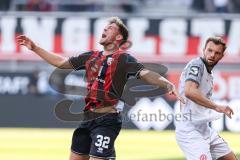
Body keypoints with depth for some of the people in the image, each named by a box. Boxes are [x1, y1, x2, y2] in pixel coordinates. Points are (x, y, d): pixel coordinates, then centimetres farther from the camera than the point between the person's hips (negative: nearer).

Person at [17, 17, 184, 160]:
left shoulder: (123, 59, -5)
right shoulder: (91, 57, 14)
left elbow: (145, 73, -19)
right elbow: (61, 62, 24)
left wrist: (167, 84, -38)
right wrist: (34, 48, 25)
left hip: (107, 120, -7)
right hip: (88, 119, 7)